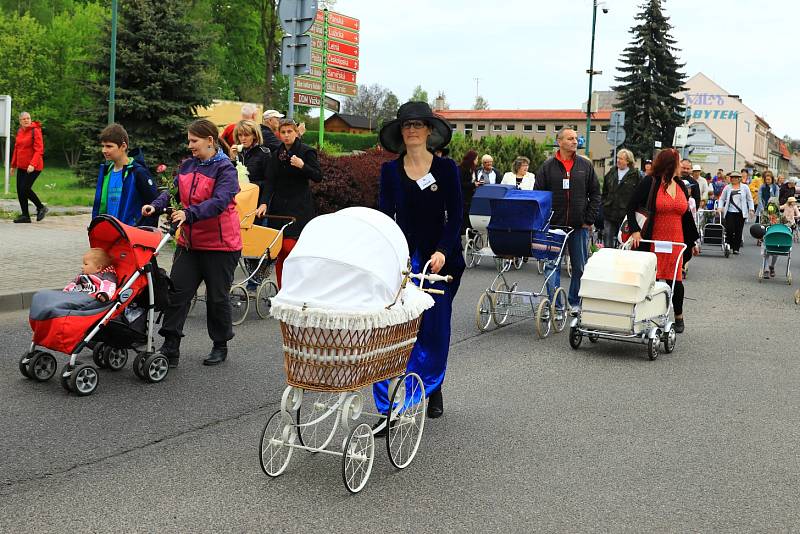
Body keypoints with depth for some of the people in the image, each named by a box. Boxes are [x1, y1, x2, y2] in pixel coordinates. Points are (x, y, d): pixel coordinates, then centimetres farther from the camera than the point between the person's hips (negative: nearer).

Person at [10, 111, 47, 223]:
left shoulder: (35, 131, -11)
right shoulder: (19, 132, 11)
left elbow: (39, 150, -17)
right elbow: (16, 149, 20)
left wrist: (33, 164, -27)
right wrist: (13, 165, 21)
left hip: (33, 167, -7)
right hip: (21, 166, 7)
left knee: (25, 188, -12)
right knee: (20, 190, 5)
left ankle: (41, 208, 8)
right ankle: (25, 215, 13)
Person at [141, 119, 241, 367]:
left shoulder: (225, 169, -12)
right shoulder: (187, 165, 9)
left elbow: (219, 202, -25)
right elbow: (174, 190, 6)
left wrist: (189, 213, -38)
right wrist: (156, 205, -15)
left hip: (220, 244, -6)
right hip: (189, 242, 6)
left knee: (217, 297, 7)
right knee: (177, 292, -2)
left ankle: (220, 346, 24)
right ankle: (170, 347, 1)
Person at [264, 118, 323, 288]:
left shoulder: (306, 151, -2)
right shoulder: (276, 155, 12)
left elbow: (318, 177, -7)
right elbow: (271, 182, 8)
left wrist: (302, 166, -22)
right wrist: (265, 203, -4)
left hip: (299, 206, -5)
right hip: (278, 207, 5)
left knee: (290, 246, -16)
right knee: (279, 250, 3)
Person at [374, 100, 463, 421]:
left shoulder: (446, 169, 2)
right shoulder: (390, 171, 5)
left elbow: (455, 216, -1)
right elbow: (385, 215, 1)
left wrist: (442, 252, -16)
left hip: (441, 258, 0)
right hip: (402, 258, 0)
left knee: (435, 328, 6)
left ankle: (433, 391, 27)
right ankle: (389, 404, -5)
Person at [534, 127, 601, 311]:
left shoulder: (586, 165, 6)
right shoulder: (548, 166, 2)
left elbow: (595, 194, 8)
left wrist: (589, 220, 0)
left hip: (579, 226, 1)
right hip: (554, 225, -1)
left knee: (580, 267, 8)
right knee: (552, 266, -1)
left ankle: (575, 302, 22)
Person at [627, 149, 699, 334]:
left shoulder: (681, 185, 14)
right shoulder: (650, 183, -4)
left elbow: (686, 215, 21)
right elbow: (631, 207, -3)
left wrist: (693, 242, 22)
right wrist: (635, 230, -15)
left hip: (675, 241, 5)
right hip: (651, 240, -4)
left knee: (675, 280, 4)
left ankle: (678, 317, 22)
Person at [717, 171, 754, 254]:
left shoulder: (745, 188, 8)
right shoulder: (727, 188, 9)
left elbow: (749, 200, 10)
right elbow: (722, 199, 11)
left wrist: (751, 209, 0)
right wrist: (719, 207, -5)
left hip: (740, 213, 0)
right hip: (730, 212, 0)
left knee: (738, 231, 0)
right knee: (729, 229, -9)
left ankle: (736, 248, 7)